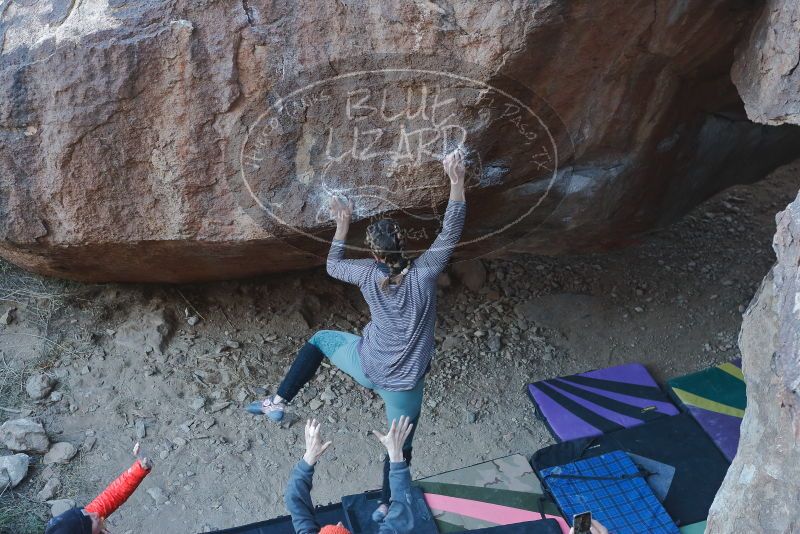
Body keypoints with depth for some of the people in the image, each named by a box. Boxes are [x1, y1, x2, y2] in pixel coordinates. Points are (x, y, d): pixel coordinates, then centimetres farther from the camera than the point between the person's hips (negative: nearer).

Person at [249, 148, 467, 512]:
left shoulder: (368, 274, -14)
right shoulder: (424, 273, -21)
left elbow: (333, 266, 6)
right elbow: (450, 233, -13)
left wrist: (342, 225, 12)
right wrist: (457, 182, -14)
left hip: (366, 366, 1)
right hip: (403, 385, -1)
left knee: (320, 339, 28)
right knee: (399, 447, 22)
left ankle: (278, 402, 26)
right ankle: (386, 506, 39)